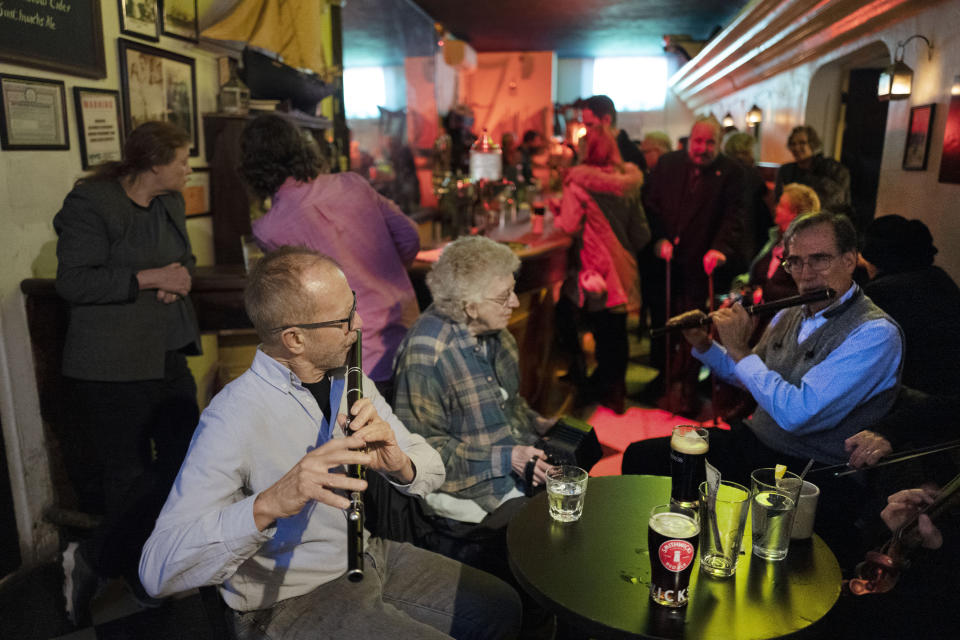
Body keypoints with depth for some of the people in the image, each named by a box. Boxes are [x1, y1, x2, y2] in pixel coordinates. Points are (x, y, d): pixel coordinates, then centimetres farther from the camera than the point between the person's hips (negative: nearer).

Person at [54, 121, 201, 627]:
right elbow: (73, 282, -19)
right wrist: (150, 278, -21)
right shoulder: (90, 204, -13)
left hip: (166, 356, 8)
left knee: (185, 458, 12)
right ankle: (137, 575, 24)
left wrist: (180, 277, 0)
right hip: (112, 366, -8)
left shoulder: (170, 202, 11)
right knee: (132, 475, 2)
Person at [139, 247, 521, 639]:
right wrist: (268, 505, -48)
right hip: (288, 603, -6)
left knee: (501, 608, 8)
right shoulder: (233, 419, -26)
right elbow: (158, 570, -32)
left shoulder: (350, 379, -3)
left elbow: (432, 472, -3)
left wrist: (399, 464, -27)